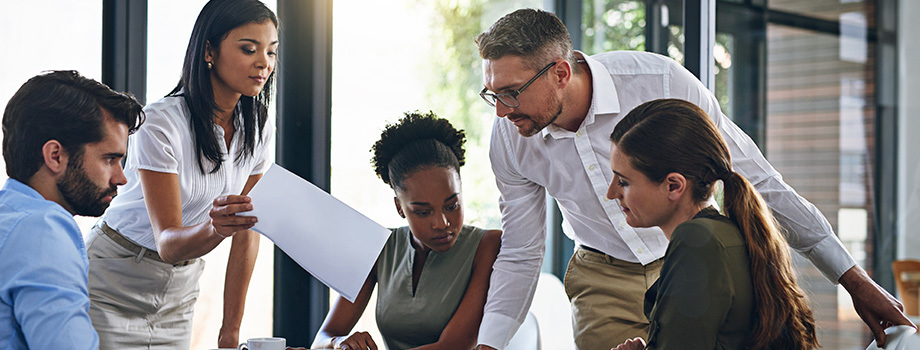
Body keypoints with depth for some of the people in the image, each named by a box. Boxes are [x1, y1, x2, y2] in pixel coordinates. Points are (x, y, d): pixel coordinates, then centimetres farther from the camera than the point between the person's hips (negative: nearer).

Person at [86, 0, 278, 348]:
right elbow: (167, 243, -25)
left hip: (180, 291, 5)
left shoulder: (258, 129, -5)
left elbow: (247, 233, -1)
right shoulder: (161, 122, -22)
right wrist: (214, 228, -47)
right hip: (114, 288, -5)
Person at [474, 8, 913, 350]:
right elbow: (519, 257, 0)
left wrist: (855, 280, -11)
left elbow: (754, 178, -16)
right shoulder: (509, 138, -14)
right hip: (602, 282, 3)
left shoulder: (659, 81, -26)